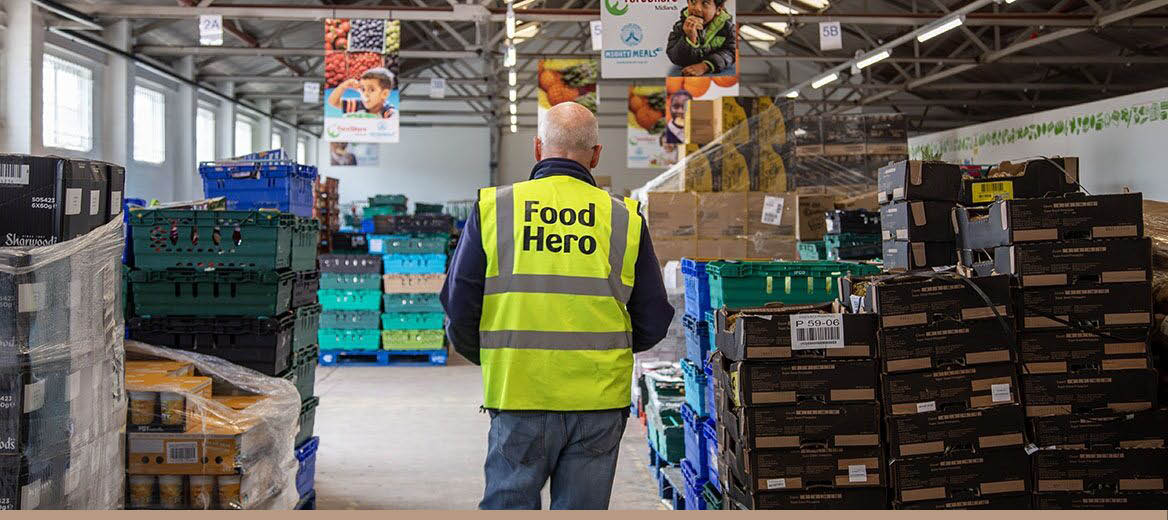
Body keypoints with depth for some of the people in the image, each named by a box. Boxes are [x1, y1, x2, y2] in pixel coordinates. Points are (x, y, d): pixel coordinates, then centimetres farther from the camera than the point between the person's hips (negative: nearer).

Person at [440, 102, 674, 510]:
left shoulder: (493, 208, -2)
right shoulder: (624, 219, 0)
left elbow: (459, 307, 0)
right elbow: (653, 324, 4)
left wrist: (485, 356, 20)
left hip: (518, 397, 0)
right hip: (599, 402, 1)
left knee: (508, 504, 11)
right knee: (581, 508, 11)